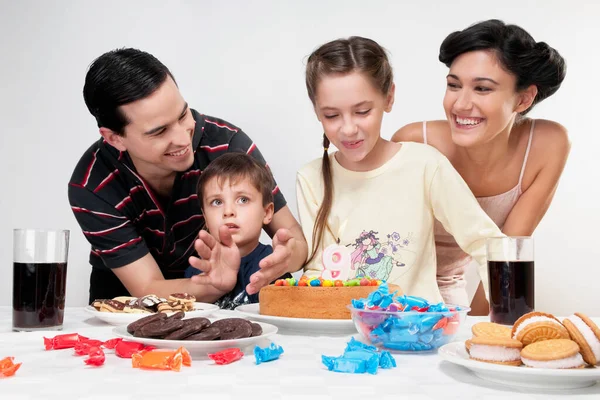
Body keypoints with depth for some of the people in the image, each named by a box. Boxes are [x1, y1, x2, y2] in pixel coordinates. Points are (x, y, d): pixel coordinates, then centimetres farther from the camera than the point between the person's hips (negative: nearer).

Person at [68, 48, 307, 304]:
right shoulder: (92, 189, -22)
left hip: (219, 303, 1)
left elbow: (295, 235, -14)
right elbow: (148, 291, -22)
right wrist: (220, 282, -43)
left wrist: (287, 254, -39)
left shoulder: (227, 144, -21)